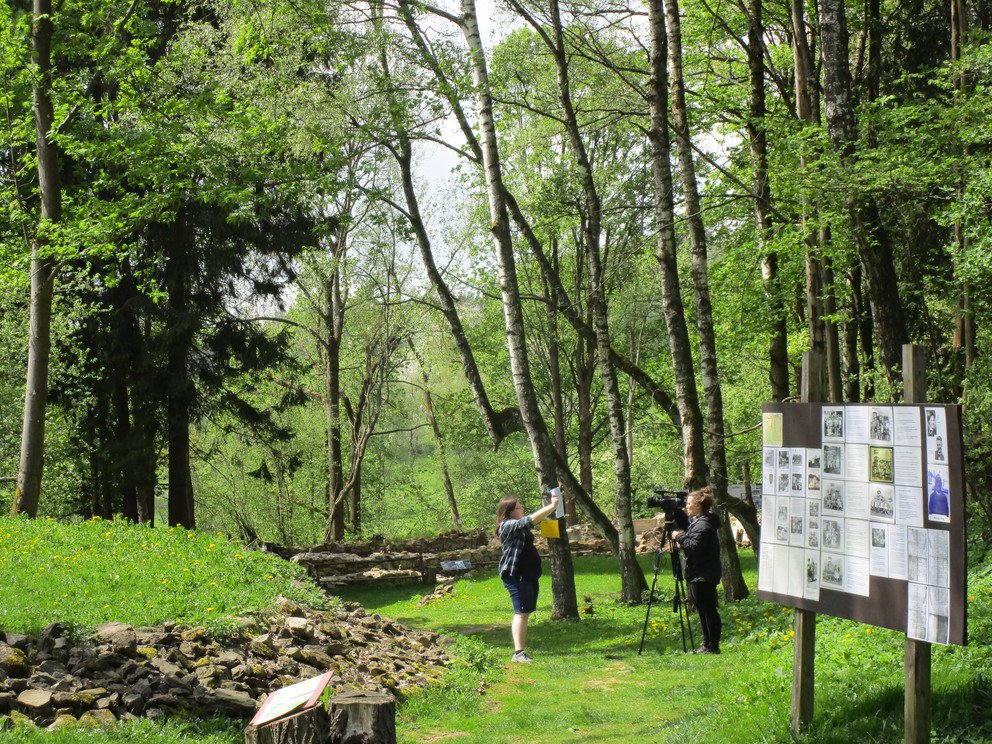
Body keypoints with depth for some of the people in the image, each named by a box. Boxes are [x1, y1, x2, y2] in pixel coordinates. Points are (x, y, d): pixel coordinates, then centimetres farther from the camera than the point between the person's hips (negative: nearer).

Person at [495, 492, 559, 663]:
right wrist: (552, 506, -14)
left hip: (529, 575, 10)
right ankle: (518, 653, -19)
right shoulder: (507, 526, -13)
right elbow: (531, 519, -20)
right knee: (521, 613, -15)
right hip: (515, 575, -10)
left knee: (526, 612, 12)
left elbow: (535, 520, 24)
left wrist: (552, 507, 11)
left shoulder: (519, 526, 17)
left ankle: (522, 648, 19)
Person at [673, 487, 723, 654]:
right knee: (703, 611, 16)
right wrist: (675, 512, 16)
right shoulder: (695, 521, 13)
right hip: (697, 576, 11)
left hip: (703, 576, -11)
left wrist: (679, 537, -14)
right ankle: (707, 645, 24)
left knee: (708, 610, -5)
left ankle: (713, 646, -1)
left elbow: (694, 547, -26)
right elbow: (684, 524, 33)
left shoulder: (704, 525, -19)